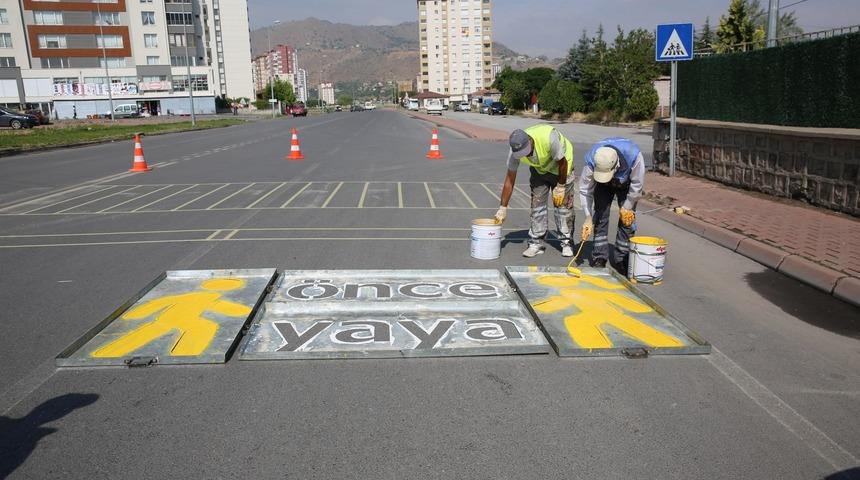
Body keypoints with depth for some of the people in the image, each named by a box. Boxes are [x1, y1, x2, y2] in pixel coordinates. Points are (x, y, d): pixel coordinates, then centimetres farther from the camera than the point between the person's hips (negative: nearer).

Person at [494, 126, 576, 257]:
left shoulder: (548, 138, -41)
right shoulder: (515, 151, -27)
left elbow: (562, 162, -24)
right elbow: (509, 180, -17)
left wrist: (560, 187, -16)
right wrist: (503, 209, -15)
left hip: (561, 166, -3)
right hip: (539, 169, 3)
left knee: (563, 203, -5)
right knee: (537, 203, -4)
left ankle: (566, 242, 6)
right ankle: (536, 243, 4)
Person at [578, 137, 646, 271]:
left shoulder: (634, 155, -42)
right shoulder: (591, 161, -38)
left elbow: (637, 186, -26)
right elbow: (585, 190, -25)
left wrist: (626, 208, -16)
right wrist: (588, 217, -27)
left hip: (626, 184, -1)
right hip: (603, 186, 1)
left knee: (627, 219, -7)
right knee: (600, 216, -8)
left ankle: (621, 258, 2)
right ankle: (599, 258, 1)